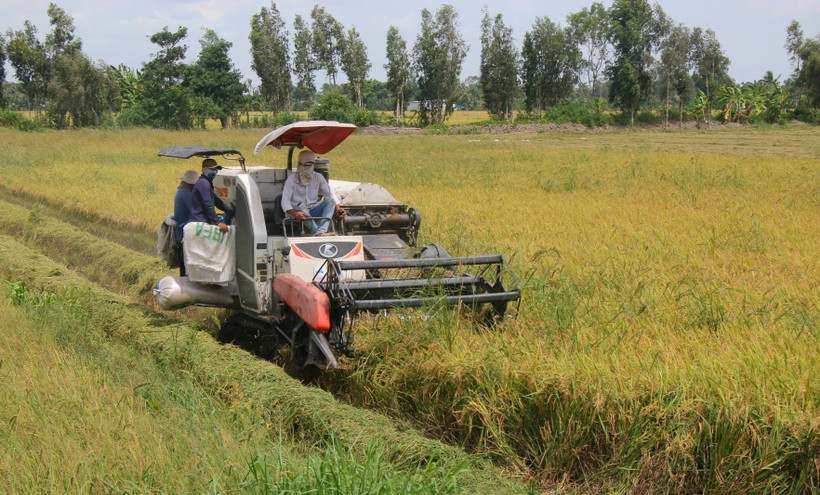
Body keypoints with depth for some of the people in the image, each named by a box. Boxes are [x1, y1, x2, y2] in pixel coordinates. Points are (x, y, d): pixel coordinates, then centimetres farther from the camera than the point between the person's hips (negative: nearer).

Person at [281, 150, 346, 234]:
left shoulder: (318, 177, 11)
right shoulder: (292, 179, -1)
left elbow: (329, 193, 8)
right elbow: (285, 200, -9)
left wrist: (338, 208, -12)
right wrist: (294, 213, -29)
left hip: (313, 211, 4)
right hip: (300, 211, -4)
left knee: (330, 201, -21)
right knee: (301, 206, -36)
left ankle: (320, 232, -43)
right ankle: (315, 231, -50)